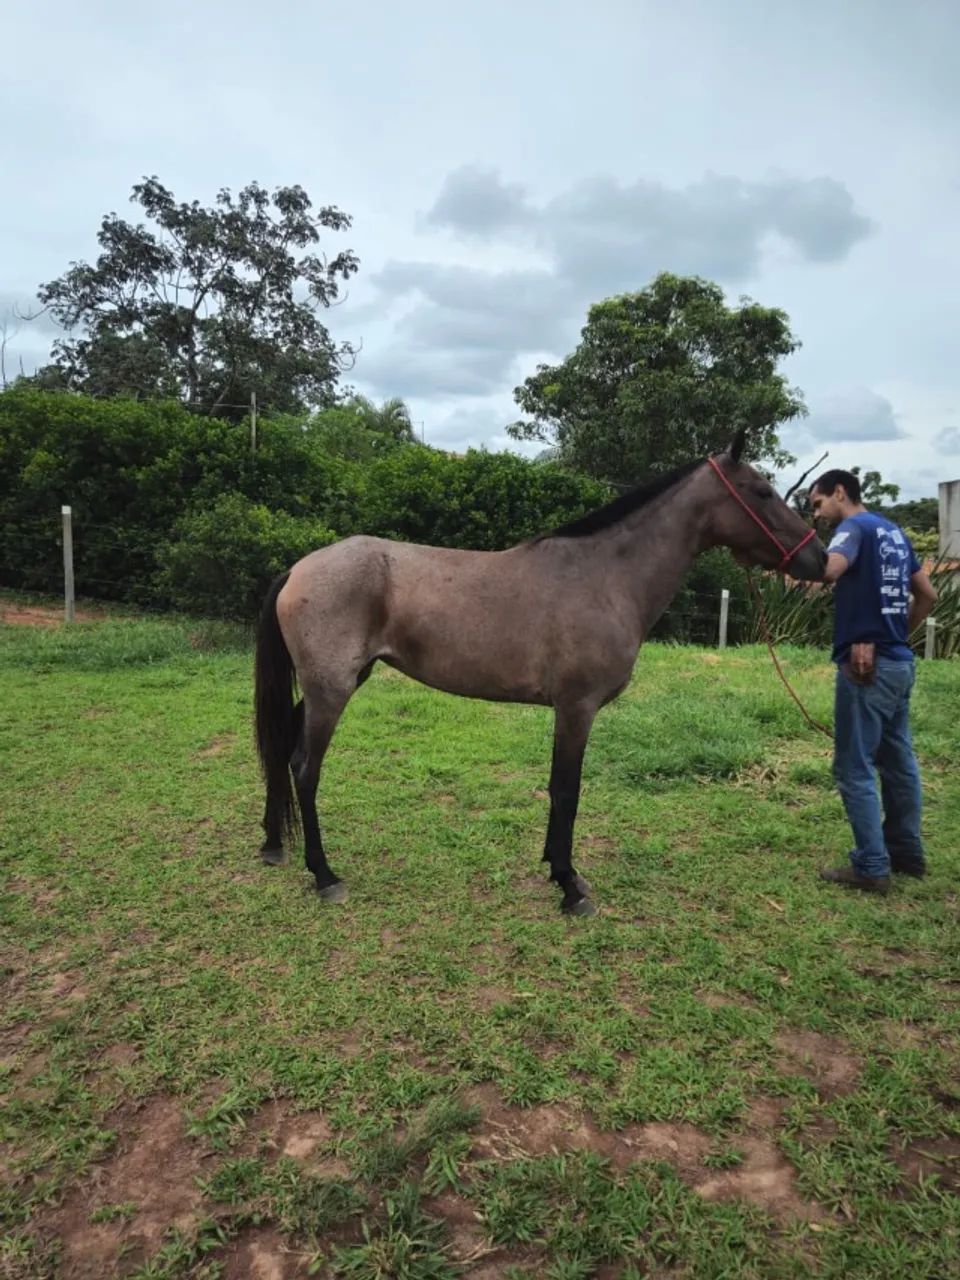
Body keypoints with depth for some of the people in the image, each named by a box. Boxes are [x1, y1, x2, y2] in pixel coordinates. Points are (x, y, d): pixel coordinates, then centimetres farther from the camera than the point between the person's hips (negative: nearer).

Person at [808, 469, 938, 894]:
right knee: (898, 759, 17)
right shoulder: (894, 532, 16)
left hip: (866, 664, -9)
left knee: (855, 767, -2)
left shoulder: (855, 526, -10)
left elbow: (829, 570, -32)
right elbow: (928, 595, 20)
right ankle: (907, 852, 28)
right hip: (899, 662, 9)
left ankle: (871, 867, 3)